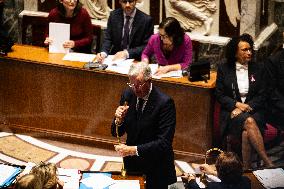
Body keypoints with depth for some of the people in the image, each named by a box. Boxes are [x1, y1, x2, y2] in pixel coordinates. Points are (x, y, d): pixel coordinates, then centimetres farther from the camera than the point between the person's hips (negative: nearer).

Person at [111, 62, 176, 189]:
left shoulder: (165, 102, -20)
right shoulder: (128, 95, -3)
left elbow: (164, 142, -25)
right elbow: (116, 133, 4)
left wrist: (134, 150, -31)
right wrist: (119, 120, -17)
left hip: (156, 170, -5)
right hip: (131, 166, 5)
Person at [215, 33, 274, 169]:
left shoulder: (258, 68, 11)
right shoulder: (224, 69, 9)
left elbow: (262, 95, 7)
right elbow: (220, 95, 6)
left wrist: (247, 106, -9)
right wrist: (237, 104, -10)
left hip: (254, 110, 1)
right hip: (232, 111, -1)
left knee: (246, 132, -33)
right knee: (249, 122, -34)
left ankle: (247, 169, -32)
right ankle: (268, 163, -39)